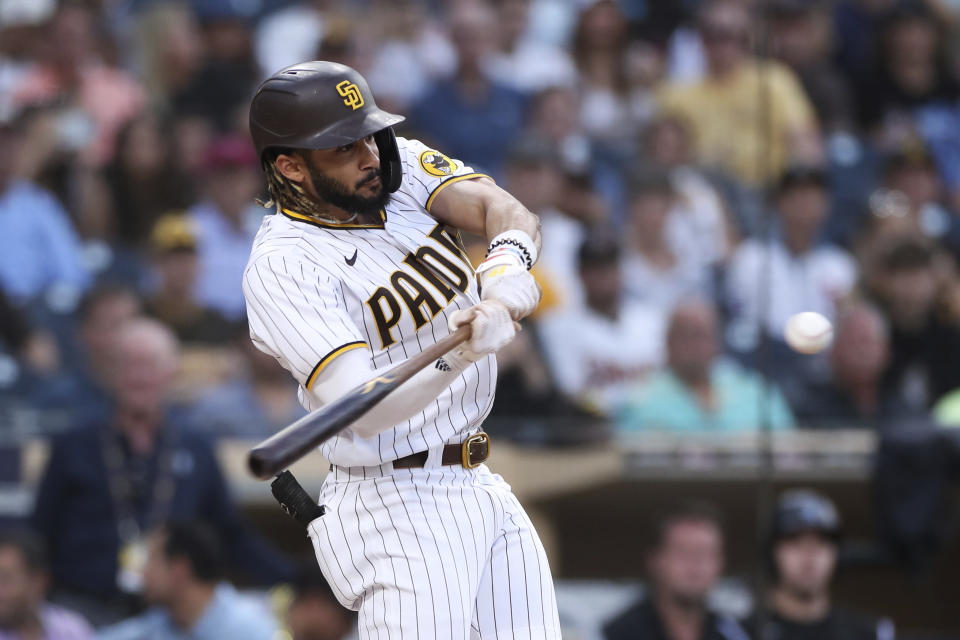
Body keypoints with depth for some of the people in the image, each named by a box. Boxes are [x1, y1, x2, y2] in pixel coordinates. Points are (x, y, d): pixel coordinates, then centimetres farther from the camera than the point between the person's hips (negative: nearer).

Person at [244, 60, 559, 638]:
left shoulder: (401, 166, 4)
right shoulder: (281, 267, -18)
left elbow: (504, 210, -11)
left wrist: (507, 271, -33)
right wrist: (463, 353, -44)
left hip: (480, 486, 7)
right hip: (395, 512, -7)